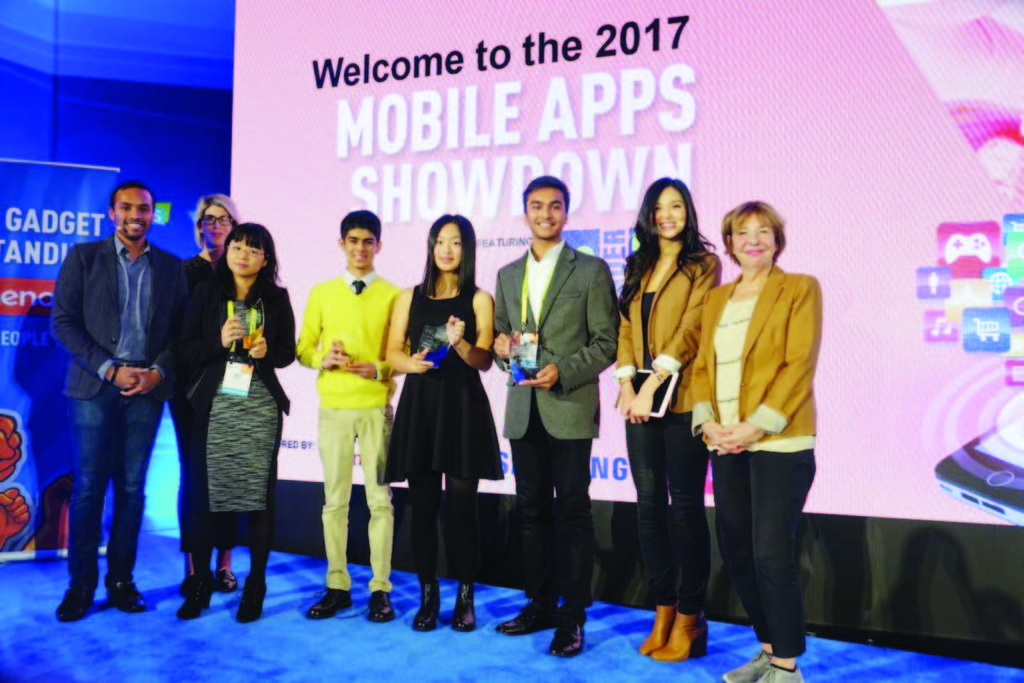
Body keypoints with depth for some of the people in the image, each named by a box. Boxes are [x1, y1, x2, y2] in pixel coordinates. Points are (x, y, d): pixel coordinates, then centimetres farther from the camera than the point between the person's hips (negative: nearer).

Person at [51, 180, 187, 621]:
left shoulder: (170, 268, 10)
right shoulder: (83, 257, 5)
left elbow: (178, 331, 8)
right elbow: (63, 322, -1)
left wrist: (158, 372, -9)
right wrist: (109, 369, -10)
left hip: (146, 387, 2)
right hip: (94, 386, -1)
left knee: (133, 487, 5)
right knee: (88, 486, 1)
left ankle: (121, 580, 15)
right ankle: (81, 583, 13)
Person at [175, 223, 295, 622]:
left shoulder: (277, 298, 6)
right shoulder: (206, 294, 8)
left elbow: (289, 351, 8)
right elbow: (187, 349, 4)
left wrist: (267, 352, -12)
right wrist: (220, 341, -14)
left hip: (261, 408, 0)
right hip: (214, 406, 1)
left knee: (260, 494, 1)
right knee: (203, 493, 1)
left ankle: (255, 585, 14)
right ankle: (200, 582, 17)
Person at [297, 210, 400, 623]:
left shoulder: (393, 295, 3)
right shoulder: (322, 293, 10)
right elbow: (303, 350, 10)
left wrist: (378, 368, -14)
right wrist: (323, 359, -10)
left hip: (377, 407, -2)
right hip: (333, 407, 2)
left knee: (380, 499, 0)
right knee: (335, 500, 5)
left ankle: (380, 589, 9)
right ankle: (337, 586, 16)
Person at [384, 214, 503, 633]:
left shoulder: (479, 300, 5)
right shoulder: (410, 298, 13)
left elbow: (484, 360, -3)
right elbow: (393, 352, 8)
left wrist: (460, 344, -23)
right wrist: (412, 363, -13)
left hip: (463, 406, -2)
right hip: (419, 405, 2)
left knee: (460, 506, -2)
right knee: (423, 505, 3)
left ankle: (465, 598, 11)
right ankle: (428, 597, 15)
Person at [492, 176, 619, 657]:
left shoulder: (591, 271, 0)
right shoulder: (508, 275, 15)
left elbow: (606, 343, -4)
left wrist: (563, 372, -17)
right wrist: (501, 346, -2)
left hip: (569, 408, -5)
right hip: (522, 411, 5)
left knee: (572, 512, 0)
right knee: (533, 510, 12)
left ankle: (573, 617, 10)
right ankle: (540, 605, 26)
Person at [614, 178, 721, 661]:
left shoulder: (704, 265, 0)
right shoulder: (638, 268, 17)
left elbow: (690, 329, -10)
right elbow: (625, 328, 11)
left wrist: (652, 385, -15)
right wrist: (626, 385, -3)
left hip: (682, 399, -5)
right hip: (640, 400, 5)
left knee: (686, 507, 0)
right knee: (649, 506, 7)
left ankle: (689, 617, 12)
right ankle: (662, 611, 19)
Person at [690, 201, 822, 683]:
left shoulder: (800, 289, 1)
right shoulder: (716, 299, 16)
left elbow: (800, 364, -9)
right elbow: (702, 366, 13)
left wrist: (757, 425, -17)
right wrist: (707, 421, -4)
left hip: (778, 442, -6)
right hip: (726, 444, 6)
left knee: (771, 553, -8)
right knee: (735, 551, 9)